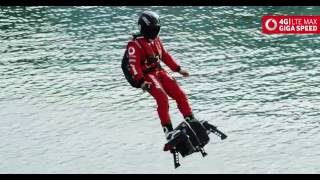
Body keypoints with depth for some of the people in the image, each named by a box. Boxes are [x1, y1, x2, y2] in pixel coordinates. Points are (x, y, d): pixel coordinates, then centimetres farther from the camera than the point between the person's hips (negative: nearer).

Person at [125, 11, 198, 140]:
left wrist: (178, 69, 20)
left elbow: (165, 56, 23)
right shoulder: (135, 44, -12)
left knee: (180, 94, -4)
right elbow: (134, 65, -18)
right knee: (162, 98, -25)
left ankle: (190, 120, 2)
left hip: (160, 72, 8)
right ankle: (167, 129, -22)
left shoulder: (156, 40, 14)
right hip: (147, 76, -8)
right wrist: (141, 81, -28)